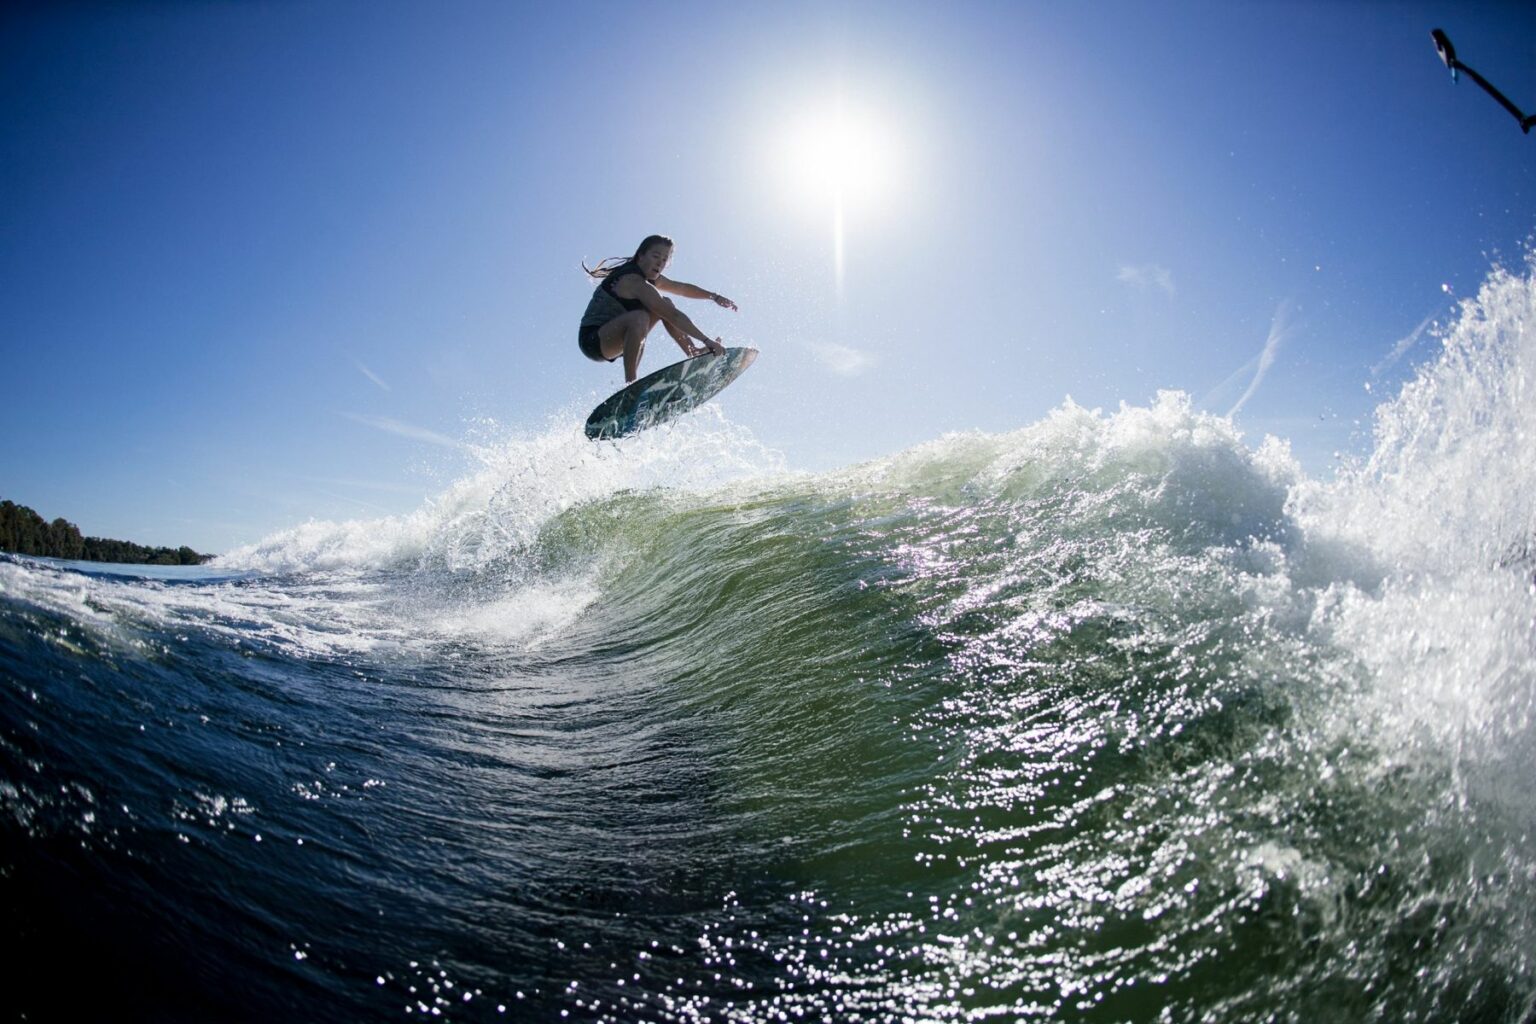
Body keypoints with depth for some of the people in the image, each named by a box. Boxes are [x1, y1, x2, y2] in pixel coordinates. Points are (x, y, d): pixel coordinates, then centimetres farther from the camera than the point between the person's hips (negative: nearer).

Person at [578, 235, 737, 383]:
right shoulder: (634, 281, -23)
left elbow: (682, 288, 23)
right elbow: (674, 315, -28)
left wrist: (713, 296, 22)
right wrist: (707, 340, -29)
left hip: (612, 337, 10)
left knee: (665, 304, 8)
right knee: (639, 317, -39)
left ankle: (693, 354, 2)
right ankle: (630, 384, -35)